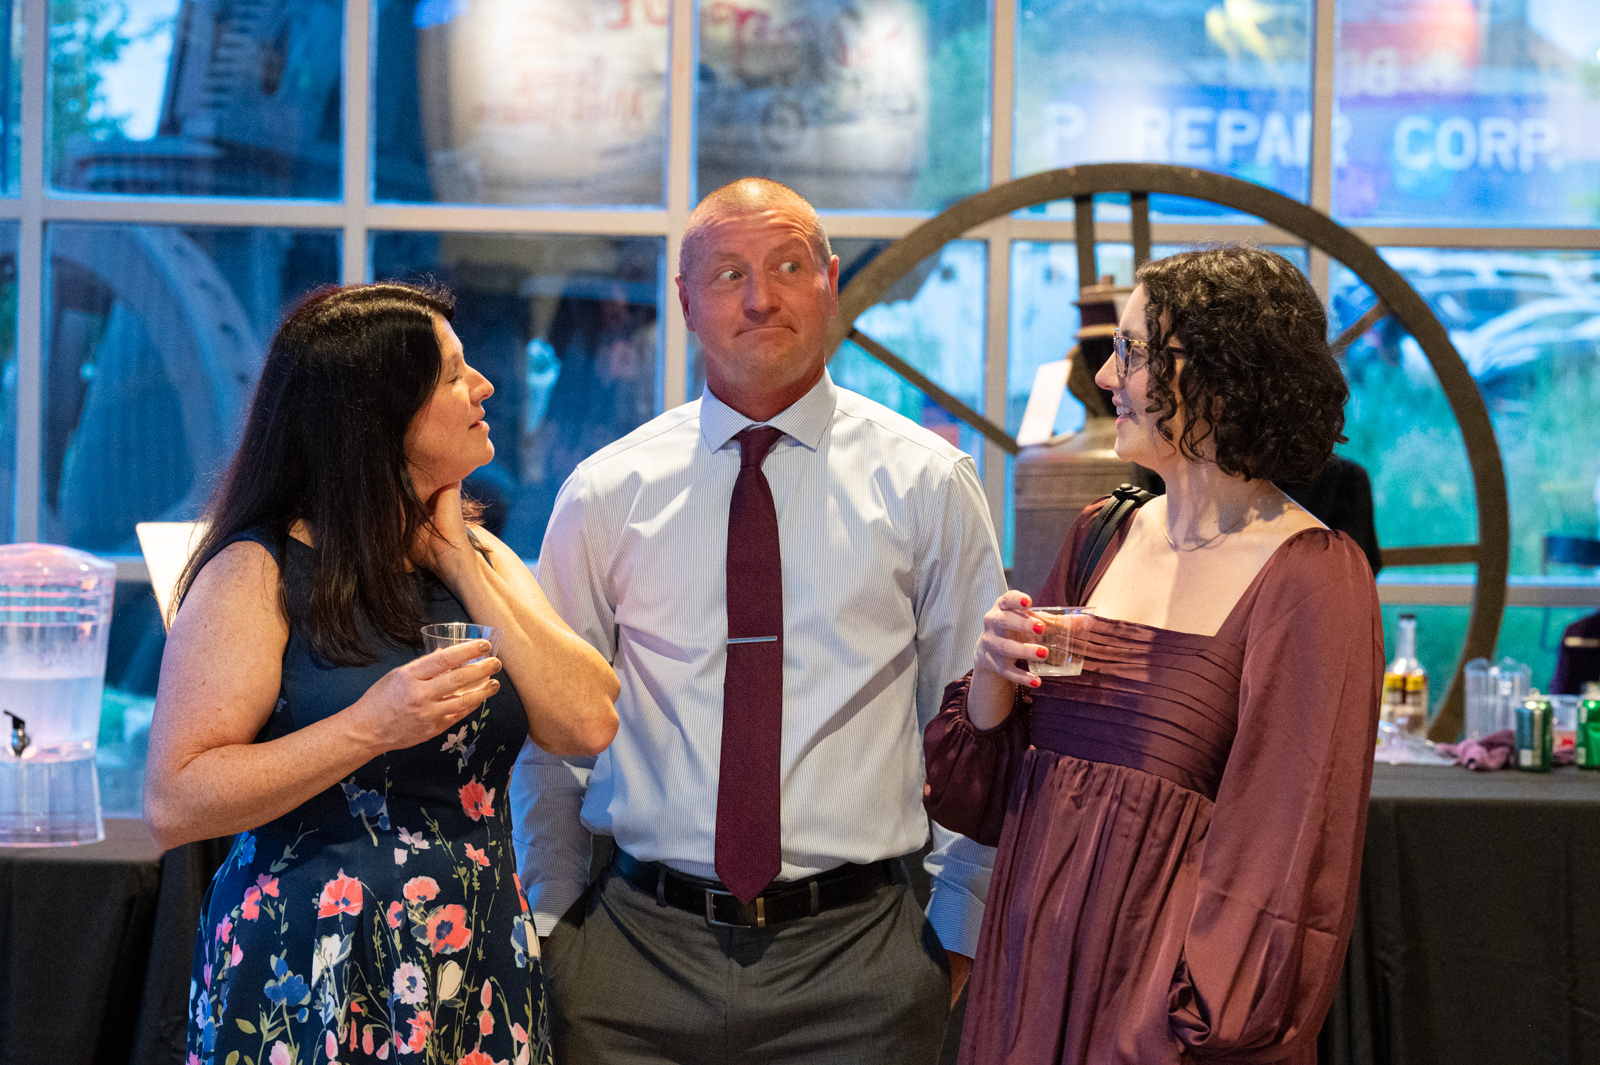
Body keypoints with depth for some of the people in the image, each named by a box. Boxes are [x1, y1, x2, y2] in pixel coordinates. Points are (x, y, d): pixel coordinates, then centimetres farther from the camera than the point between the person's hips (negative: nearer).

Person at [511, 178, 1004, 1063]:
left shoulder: (925, 482, 0)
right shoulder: (605, 493, 2)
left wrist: (960, 931, 3)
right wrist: (551, 921, 5)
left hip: (855, 957, 0)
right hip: (639, 954, 1)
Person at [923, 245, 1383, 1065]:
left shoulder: (1311, 580, -13)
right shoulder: (1103, 536, 7)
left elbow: (1288, 849, -14)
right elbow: (984, 790, 13)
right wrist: (994, 678, -6)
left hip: (1158, 985, -6)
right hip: (1035, 961, 6)